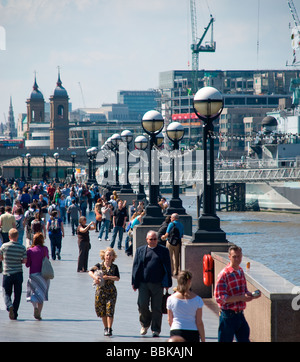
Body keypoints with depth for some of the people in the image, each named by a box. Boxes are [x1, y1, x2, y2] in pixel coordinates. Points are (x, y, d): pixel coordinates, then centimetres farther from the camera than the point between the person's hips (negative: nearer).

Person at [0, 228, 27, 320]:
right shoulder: (22, 248, -5)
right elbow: (25, 261, -5)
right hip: (18, 274, 1)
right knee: (17, 295, 11)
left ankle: (9, 306, -21)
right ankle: (14, 314, 11)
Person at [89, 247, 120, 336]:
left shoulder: (114, 267, 3)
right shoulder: (99, 266, 4)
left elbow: (117, 278, -7)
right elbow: (90, 272, -10)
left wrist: (107, 277, -17)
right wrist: (95, 277, -29)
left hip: (111, 291, -2)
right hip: (100, 290, 2)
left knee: (110, 309, -11)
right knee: (101, 310, 8)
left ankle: (109, 329, -12)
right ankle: (106, 328, 23)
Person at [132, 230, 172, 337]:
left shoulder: (163, 251, 6)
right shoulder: (140, 250, 9)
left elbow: (167, 267, 6)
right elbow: (136, 267, 10)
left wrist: (167, 283, 0)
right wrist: (134, 282, 4)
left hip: (157, 284, -1)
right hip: (143, 283, 1)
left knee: (156, 308, 1)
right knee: (142, 305, -6)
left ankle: (155, 330, 10)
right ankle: (145, 324, 19)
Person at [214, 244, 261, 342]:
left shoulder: (241, 272, 11)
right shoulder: (224, 274, -14)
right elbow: (220, 298, -19)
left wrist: (252, 296, -1)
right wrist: (241, 298, -23)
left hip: (240, 315, 7)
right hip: (228, 315, -7)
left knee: (244, 339, 9)